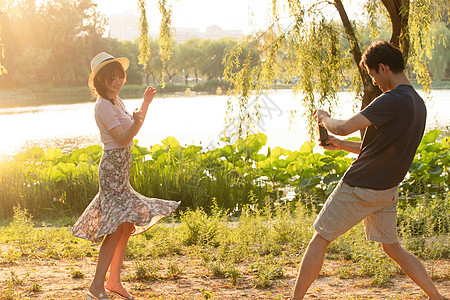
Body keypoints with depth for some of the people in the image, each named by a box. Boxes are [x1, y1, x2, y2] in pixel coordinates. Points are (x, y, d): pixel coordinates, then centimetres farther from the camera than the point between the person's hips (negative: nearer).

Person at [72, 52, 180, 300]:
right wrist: (136, 122, -37)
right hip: (113, 167, -10)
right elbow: (122, 139, -21)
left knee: (128, 225, 12)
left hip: (121, 168, 10)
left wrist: (145, 104, 22)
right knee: (118, 225, -14)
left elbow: (132, 130, 24)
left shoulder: (116, 100, 14)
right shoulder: (103, 106, -15)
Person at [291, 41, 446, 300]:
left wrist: (325, 118, -5)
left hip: (359, 188, -8)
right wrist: (341, 145, 14)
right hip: (388, 191, 8)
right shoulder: (418, 103, 8)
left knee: (320, 239, 4)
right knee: (392, 247, 19)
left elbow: (344, 127, -27)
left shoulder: (393, 100, -22)